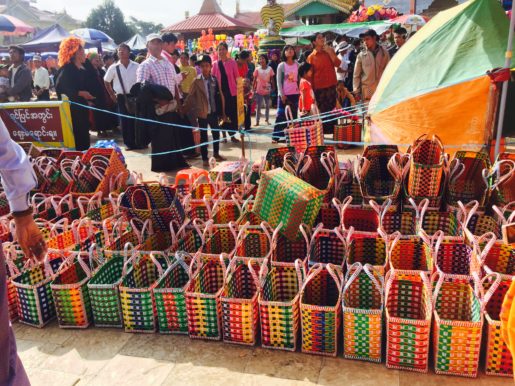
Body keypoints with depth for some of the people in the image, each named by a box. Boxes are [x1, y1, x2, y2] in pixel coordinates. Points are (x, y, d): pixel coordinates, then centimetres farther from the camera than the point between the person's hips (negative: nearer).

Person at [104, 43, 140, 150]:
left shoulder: (136, 66, -2)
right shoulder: (113, 68, 0)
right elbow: (106, 81, 14)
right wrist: (112, 94, 10)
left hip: (135, 96, 0)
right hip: (122, 97, 1)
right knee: (124, 120, 2)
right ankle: (129, 143, 11)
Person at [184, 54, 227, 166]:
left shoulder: (215, 79, 2)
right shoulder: (197, 81, -7)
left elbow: (220, 95, 5)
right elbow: (191, 96, -7)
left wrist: (222, 112, 4)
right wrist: (184, 108, -11)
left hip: (214, 112, 3)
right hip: (202, 113, -3)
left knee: (216, 133, 15)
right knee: (203, 136, 5)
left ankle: (216, 154, 35)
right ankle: (205, 158, 16)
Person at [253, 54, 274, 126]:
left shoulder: (269, 69, -3)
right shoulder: (257, 69, -5)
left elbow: (271, 80, 2)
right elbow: (254, 80, -1)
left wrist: (272, 88, 1)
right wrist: (253, 89, -3)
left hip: (267, 90, 2)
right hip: (259, 90, -1)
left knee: (267, 105, 12)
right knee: (258, 106, 2)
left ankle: (267, 119, 25)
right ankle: (257, 121, 6)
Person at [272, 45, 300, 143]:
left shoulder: (297, 65, 7)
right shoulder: (281, 65, -3)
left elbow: (299, 79, 12)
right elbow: (279, 82, -5)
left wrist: (300, 91, 5)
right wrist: (282, 94, -12)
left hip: (295, 94, 4)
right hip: (284, 94, -3)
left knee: (293, 115, 6)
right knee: (281, 115, -3)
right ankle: (276, 137, 1)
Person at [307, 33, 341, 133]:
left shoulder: (330, 51, 9)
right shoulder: (311, 57, 1)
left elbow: (337, 64, -3)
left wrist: (330, 52, -10)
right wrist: (313, 89, -1)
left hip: (331, 86, 2)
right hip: (319, 87, -2)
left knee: (332, 110, 3)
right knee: (322, 111, 1)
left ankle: (332, 131, 7)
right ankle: (322, 132, 6)